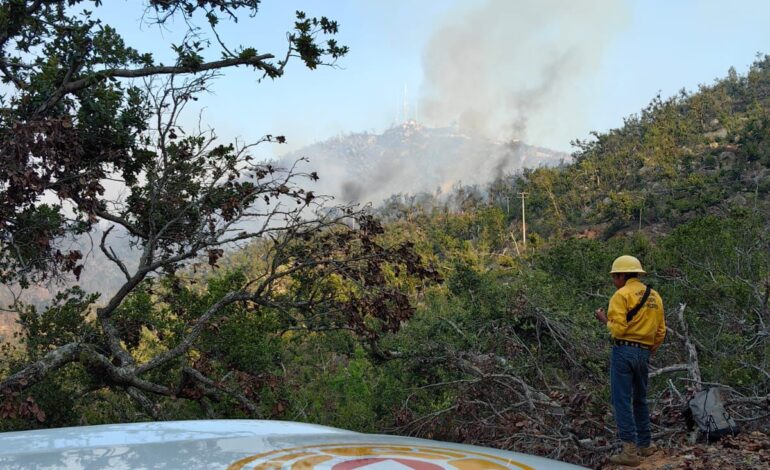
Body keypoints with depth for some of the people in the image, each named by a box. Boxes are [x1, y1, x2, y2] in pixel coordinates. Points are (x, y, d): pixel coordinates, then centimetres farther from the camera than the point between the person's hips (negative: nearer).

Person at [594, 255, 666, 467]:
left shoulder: (621, 295, -9)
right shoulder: (654, 296, 13)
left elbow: (618, 329, -18)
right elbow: (660, 332, 13)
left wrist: (605, 319, 0)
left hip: (624, 351, -7)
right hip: (643, 353, 7)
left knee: (622, 401, -4)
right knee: (640, 400, 20)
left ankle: (630, 451, -6)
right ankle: (645, 444, 26)